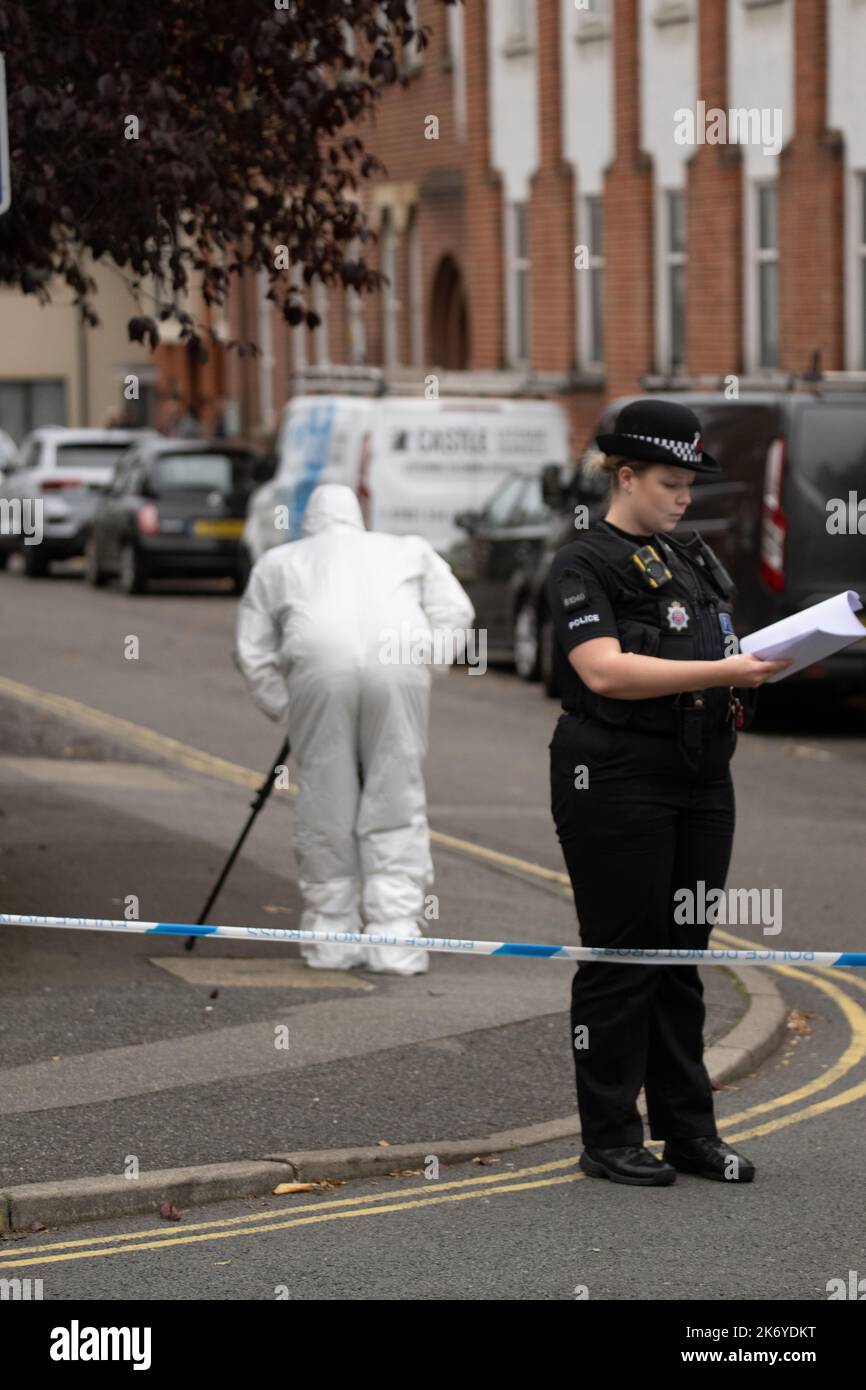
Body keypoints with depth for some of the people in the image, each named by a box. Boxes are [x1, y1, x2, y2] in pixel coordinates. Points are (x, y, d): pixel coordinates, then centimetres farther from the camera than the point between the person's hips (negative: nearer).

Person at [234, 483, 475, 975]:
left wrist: (283, 709, 28)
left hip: (319, 662, 0)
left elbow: (253, 651, 24)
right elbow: (455, 611, 21)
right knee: (396, 802, 5)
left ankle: (332, 937, 12)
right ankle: (396, 939, 0)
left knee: (326, 805, 8)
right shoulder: (408, 550, 32)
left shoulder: (278, 562, 30)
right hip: (399, 661, 0)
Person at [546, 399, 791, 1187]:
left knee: (683, 957, 10)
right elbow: (605, 670, -22)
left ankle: (689, 1131, 15)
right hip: (619, 786, -7)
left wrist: (759, 661, 0)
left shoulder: (692, 561, 16)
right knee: (622, 958, -2)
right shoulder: (585, 566, -9)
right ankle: (610, 1138, 6)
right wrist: (722, 672, -26)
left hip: (701, 784, 7)